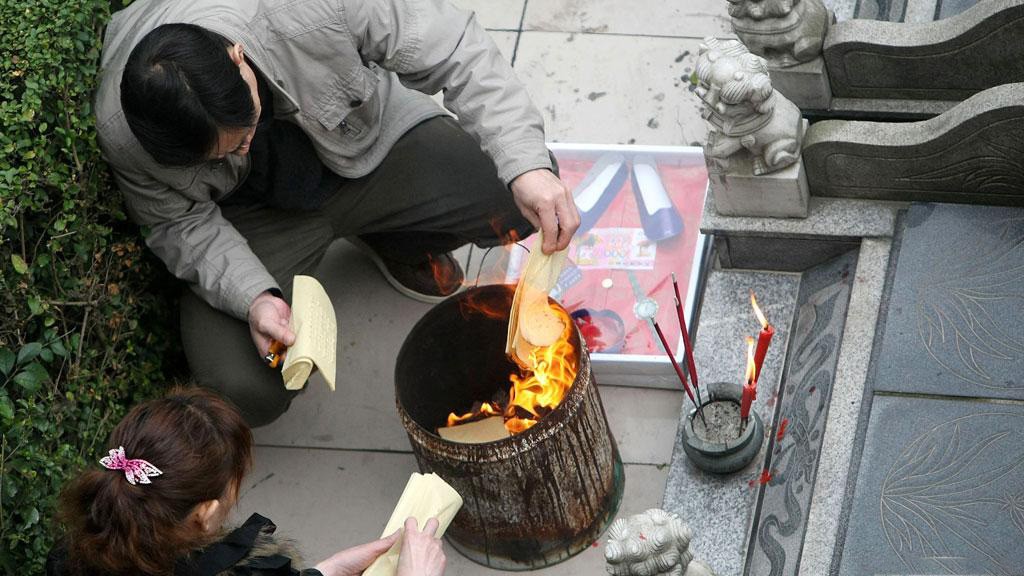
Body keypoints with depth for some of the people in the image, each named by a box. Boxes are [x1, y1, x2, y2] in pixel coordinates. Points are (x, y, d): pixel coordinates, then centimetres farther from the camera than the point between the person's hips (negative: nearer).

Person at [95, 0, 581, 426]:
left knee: (518, 197, -23)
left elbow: (453, 50, -29)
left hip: (372, 147, 1)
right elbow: (180, 224, -14)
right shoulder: (122, 131, -32)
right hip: (252, 215, -1)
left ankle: (392, 242, 9)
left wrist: (527, 165, -40)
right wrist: (253, 297, -31)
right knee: (246, 394, -23)